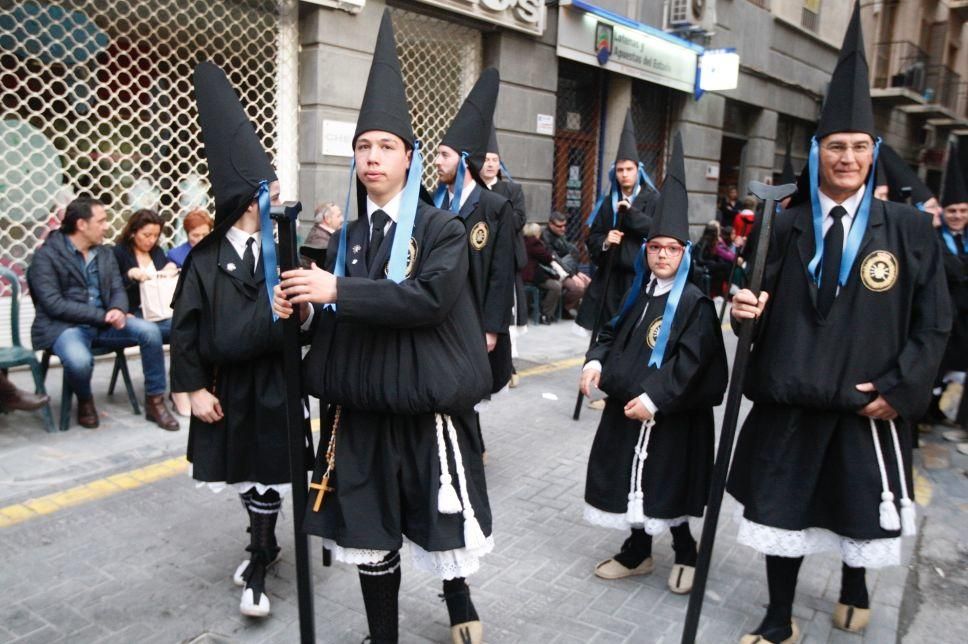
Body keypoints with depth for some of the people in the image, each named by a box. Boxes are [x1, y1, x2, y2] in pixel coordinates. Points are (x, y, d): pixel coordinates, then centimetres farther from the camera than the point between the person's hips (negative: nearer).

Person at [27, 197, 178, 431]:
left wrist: (117, 311, -18)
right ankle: (84, 401, 0)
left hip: (103, 323, 5)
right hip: (64, 326, -5)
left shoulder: (105, 254, 13)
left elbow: (118, 290, 8)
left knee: (150, 330, -21)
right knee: (80, 361, -37)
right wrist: (103, 315, -21)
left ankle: (155, 401, -8)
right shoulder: (46, 255, -6)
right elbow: (53, 304, -14)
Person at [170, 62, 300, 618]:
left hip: (274, 378, -1)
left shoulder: (282, 248, -6)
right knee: (247, 469, 15)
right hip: (228, 381, 2)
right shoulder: (207, 256, -5)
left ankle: (257, 570, 19)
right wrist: (195, 387, -4)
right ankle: (265, 544, 39)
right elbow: (185, 326, -2)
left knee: (265, 470, 4)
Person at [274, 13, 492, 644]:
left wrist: (338, 291, -24)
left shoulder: (443, 229, -6)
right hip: (359, 409, 5)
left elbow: (429, 298, -23)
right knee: (370, 538, 13)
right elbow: (340, 317, 13)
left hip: (429, 408, -4)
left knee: (442, 527, 10)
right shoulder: (347, 236, 9)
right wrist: (307, 309, -8)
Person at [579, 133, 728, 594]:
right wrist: (595, 362, -7)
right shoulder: (639, 292, 8)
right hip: (625, 403, 7)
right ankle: (637, 552, 31)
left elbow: (690, 361, -19)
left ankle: (685, 552, 29)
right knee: (632, 480, 14)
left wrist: (653, 398, -24)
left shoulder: (694, 302, -13)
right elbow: (613, 333, 13)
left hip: (670, 413, -6)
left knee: (665, 485, 5)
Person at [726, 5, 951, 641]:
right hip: (788, 400, 1)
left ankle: (855, 584, 51)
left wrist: (899, 389, -10)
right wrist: (747, 308, -19)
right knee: (782, 510, 10)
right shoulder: (787, 226, 0)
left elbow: (934, 322, -2)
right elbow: (767, 309, 3)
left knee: (863, 512, 19)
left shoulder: (910, 228, -3)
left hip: (868, 406, 0)